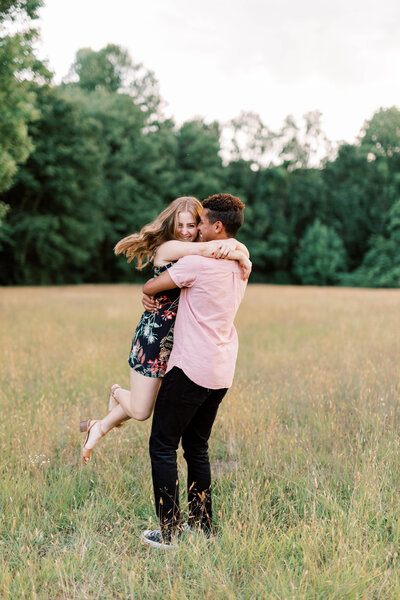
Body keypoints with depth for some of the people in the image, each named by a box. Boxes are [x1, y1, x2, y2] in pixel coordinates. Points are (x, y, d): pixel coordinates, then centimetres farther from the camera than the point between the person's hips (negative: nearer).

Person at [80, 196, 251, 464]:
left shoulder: (194, 256, 8)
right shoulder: (168, 247, -14)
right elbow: (209, 249, -29)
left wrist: (236, 249, -20)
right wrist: (241, 257, -16)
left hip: (180, 340, 8)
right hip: (154, 335, -8)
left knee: (149, 406, 17)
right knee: (140, 411, -1)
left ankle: (100, 427, 41)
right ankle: (117, 393, 34)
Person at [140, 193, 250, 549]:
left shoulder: (198, 262, -15)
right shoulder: (240, 265, 10)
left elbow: (150, 288, -8)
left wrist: (151, 295, 15)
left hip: (192, 367, -8)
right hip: (222, 372, 8)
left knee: (163, 445, 2)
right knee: (197, 447, 17)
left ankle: (169, 532, 4)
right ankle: (204, 526, 21)